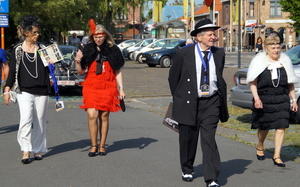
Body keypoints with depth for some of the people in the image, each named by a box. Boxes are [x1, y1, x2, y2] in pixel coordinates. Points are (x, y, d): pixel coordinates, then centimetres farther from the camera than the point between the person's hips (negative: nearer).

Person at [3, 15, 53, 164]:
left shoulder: (42, 48, 10)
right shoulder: (18, 50, 4)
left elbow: (49, 68, 14)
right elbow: (13, 70, 3)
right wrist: (7, 90, -4)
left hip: (41, 91, 3)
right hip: (24, 91, -3)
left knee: (39, 122, 6)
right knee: (26, 119, -17)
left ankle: (38, 150, 18)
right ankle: (26, 151, -15)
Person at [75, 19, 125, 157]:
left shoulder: (112, 50, 3)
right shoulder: (88, 50, 4)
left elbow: (117, 72, 8)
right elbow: (81, 71, 6)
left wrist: (121, 88, 3)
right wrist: (78, 61, -13)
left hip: (108, 87, 0)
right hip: (91, 87, 0)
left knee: (104, 116, 2)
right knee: (92, 115, -11)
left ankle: (102, 145, 14)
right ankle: (94, 146, 1)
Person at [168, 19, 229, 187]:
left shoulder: (219, 54, 4)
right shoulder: (184, 54, -5)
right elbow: (173, 78, 5)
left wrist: (221, 100, 9)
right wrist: (179, 99, 9)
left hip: (211, 103, 1)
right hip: (189, 103, -1)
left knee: (209, 139, -8)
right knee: (188, 140, 11)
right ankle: (187, 170, 33)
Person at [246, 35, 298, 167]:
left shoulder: (285, 61, 10)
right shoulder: (259, 61, 0)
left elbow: (290, 83, 15)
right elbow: (252, 82, -4)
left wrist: (294, 100, 11)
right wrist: (256, 98, -16)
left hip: (282, 100, 2)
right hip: (264, 100, -2)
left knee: (281, 127, -8)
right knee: (264, 127, 8)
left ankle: (276, 156, -2)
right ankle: (260, 146, 38)